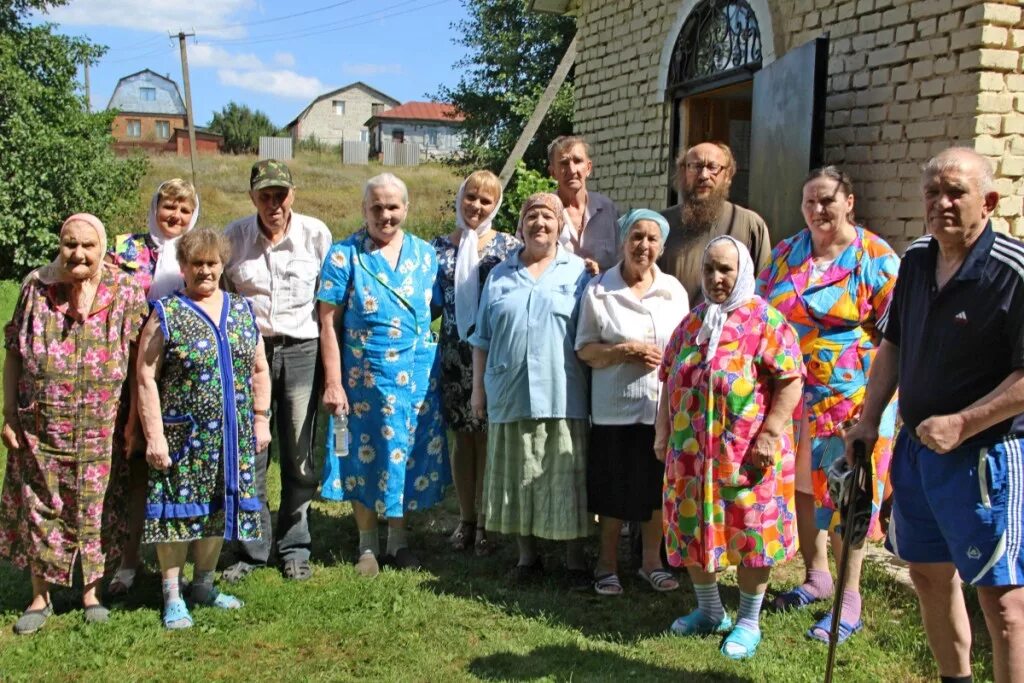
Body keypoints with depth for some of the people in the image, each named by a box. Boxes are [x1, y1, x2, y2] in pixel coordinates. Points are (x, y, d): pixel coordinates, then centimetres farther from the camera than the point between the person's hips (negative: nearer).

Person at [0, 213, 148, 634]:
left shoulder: (125, 294, -4)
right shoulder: (36, 290, -1)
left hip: (99, 428, -1)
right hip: (40, 426, 1)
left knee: (94, 508, 10)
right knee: (39, 507, 9)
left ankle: (91, 591, 28)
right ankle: (40, 596, 26)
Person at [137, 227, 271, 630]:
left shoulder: (243, 311, 9)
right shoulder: (166, 314, -5)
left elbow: (259, 371, 14)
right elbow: (146, 378, -8)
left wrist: (261, 419, 8)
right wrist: (154, 435, -13)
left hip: (232, 437, 4)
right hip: (182, 434, -4)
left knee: (218, 510, 13)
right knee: (179, 509, 2)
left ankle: (204, 584, 29)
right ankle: (172, 595, 15)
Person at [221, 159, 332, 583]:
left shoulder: (315, 234, -1)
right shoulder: (234, 237, 2)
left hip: (301, 351, -1)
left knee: (298, 455, 5)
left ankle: (294, 547, 20)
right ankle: (251, 549, 17)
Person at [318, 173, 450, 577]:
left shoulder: (424, 254, 7)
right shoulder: (344, 255, -3)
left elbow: (437, 311, 13)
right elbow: (328, 322, -6)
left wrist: (438, 371, 6)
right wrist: (333, 381, -12)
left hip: (418, 376, 3)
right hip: (364, 376, -3)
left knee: (409, 455, 9)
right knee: (365, 457, 5)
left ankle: (399, 539, 26)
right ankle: (367, 546, 21)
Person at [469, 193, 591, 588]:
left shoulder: (578, 273, 6)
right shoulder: (500, 276, 13)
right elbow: (483, 339, 14)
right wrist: (478, 388, 8)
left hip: (562, 396, -2)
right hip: (509, 396, 2)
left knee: (566, 481, 2)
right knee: (517, 479, 8)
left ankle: (575, 559, 14)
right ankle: (528, 556, 21)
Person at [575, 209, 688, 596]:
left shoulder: (674, 290, 8)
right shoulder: (598, 290, -1)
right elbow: (584, 350, -3)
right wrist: (624, 351, -17)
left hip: (664, 407, 3)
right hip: (615, 408, -2)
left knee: (656, 488, 11)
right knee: (614, 490, 5)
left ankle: (652, 561, 27)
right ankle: (608, 564, 22)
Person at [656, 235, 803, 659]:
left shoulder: (764, 320, -7)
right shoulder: (692, 321, 11)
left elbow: (790, 381, -12)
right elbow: (669, 381, 16)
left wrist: (769, 434, -18)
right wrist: (663, 431, 10)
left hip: (746, 452, -6)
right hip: (691, 449, 6)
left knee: (749, 530, 3)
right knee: (693, 530, 13)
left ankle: (749, 621, 20)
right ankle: (709, 610, 32)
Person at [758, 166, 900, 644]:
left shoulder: (875, 257, -6)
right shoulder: (786, 254, 9)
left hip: (851, 396, -5)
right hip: (791, 393, 5)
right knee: (800, 484, 14)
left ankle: (850, 600, 12)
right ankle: (816, 576, 32)